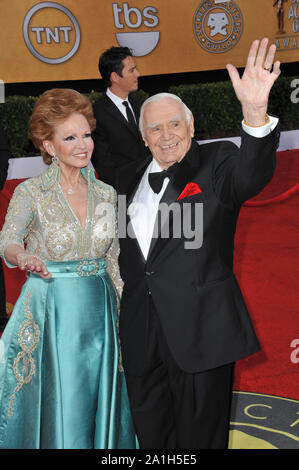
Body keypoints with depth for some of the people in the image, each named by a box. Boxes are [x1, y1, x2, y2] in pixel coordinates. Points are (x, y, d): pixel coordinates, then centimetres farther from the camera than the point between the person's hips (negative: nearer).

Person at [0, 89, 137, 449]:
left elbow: (113, 262, 10)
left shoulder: (105, 194, 5)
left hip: (98, 311, 4)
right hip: (49, 314, -3)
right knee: (55, 407, 3)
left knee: (96, 403, 11)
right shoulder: (30, 193, -7)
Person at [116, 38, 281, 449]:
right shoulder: (129, 180, 12)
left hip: (200, 328, -5)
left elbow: (252, 174, -27)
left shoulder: (216, 165, -5)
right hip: (141, 330, 5)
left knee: (199, 434, 10)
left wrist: (255, 112, -44)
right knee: (150, 431, 19)